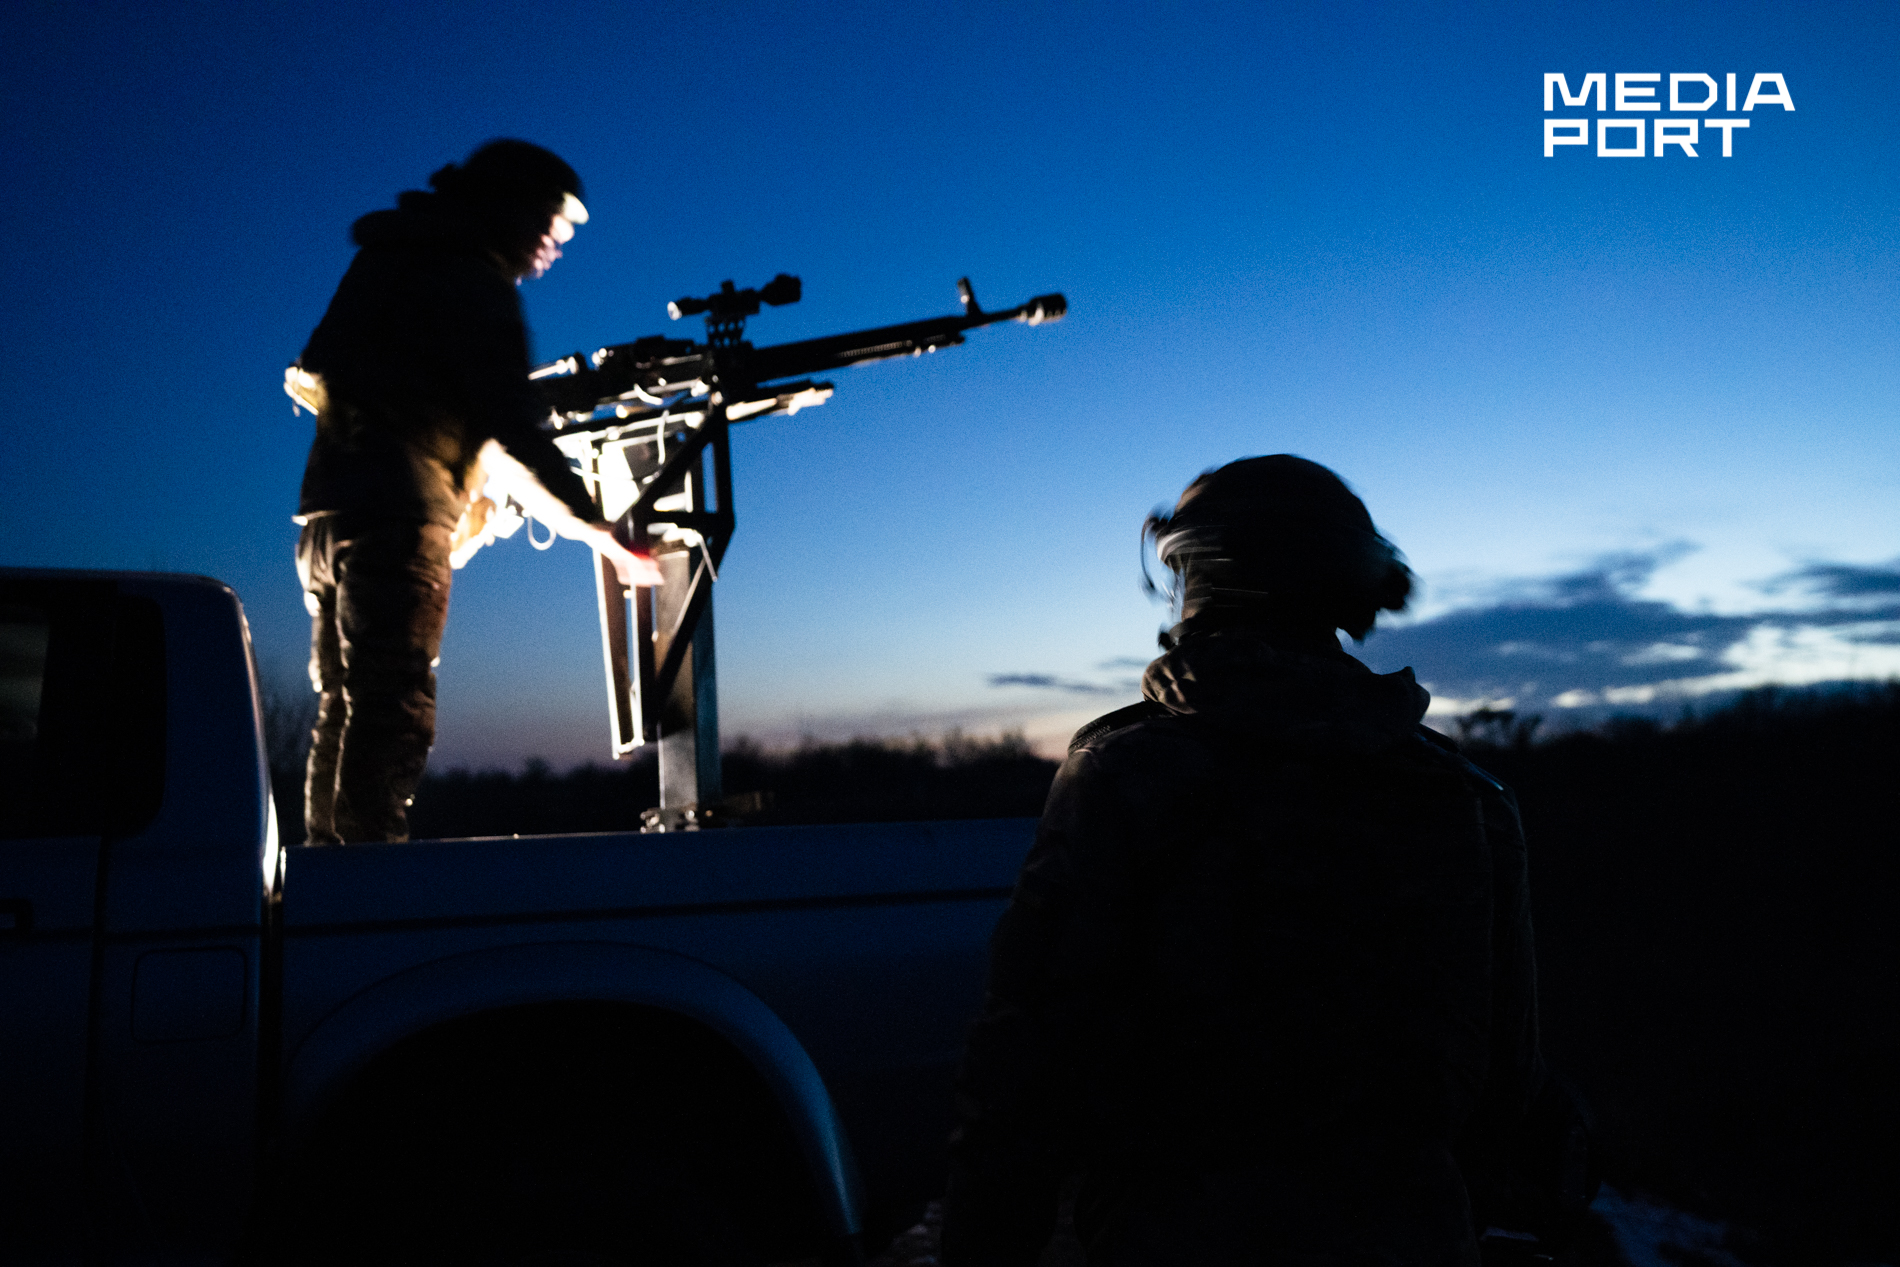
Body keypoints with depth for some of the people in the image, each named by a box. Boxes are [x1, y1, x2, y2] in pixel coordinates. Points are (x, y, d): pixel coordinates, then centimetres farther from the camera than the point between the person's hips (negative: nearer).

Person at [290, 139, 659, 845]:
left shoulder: (392, 261, 21)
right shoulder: (474, 284, -8)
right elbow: (513, 428, -15)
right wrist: (606, 536, -14)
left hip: (326, 511, 9)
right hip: (396, 517, -9)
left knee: (343, 708, 13)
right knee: (392, 713, -11)